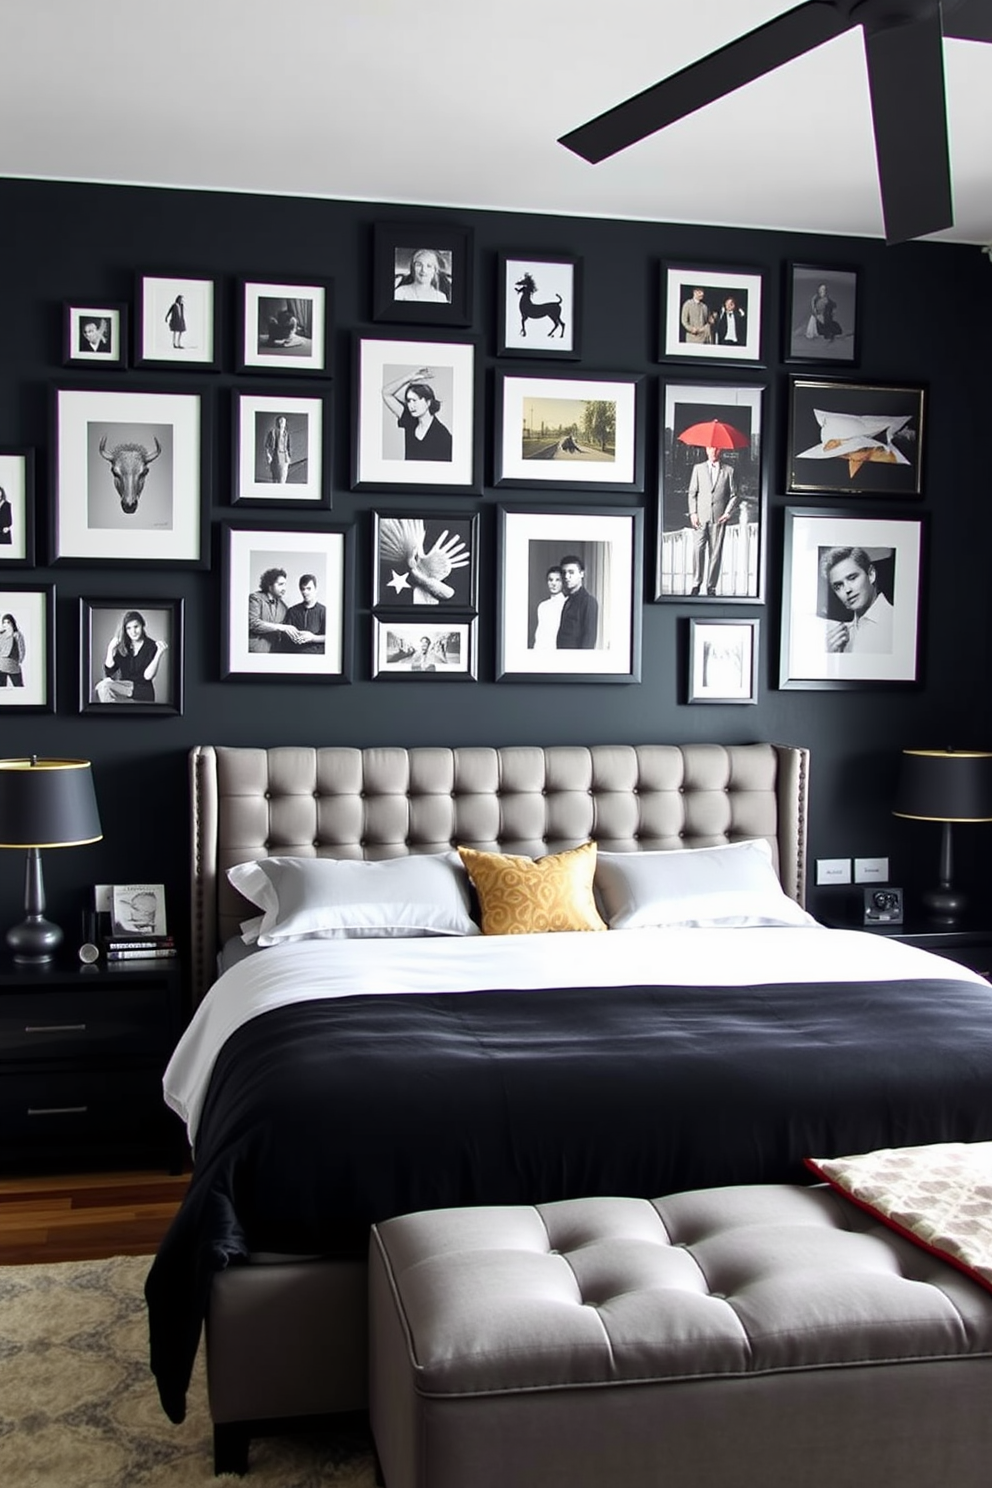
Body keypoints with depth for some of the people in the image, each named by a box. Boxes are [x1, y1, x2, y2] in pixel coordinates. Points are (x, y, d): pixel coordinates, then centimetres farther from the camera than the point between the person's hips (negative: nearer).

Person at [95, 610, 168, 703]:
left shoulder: (151, 646, -5)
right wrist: (110, 649, -8)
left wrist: (159, 653, -22)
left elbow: (147, 676, -13)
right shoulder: (122, 646, 7)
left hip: (142, 694, -4)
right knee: (104, 685, -28)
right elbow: (109, 672, 2)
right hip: (125, 688, 4)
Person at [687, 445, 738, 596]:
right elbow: (692, 492, 10)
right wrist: (693, 513, -1)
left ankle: (711, 587, 5)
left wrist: (728, 513, -4)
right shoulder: (698, 468, 12)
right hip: (701, 517, 0)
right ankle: (696, 584, -2)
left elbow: (733, 495, 10)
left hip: (719, 518, 0)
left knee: (716, 552, -1)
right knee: (698, 549, -11)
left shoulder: (728, 470, 10)